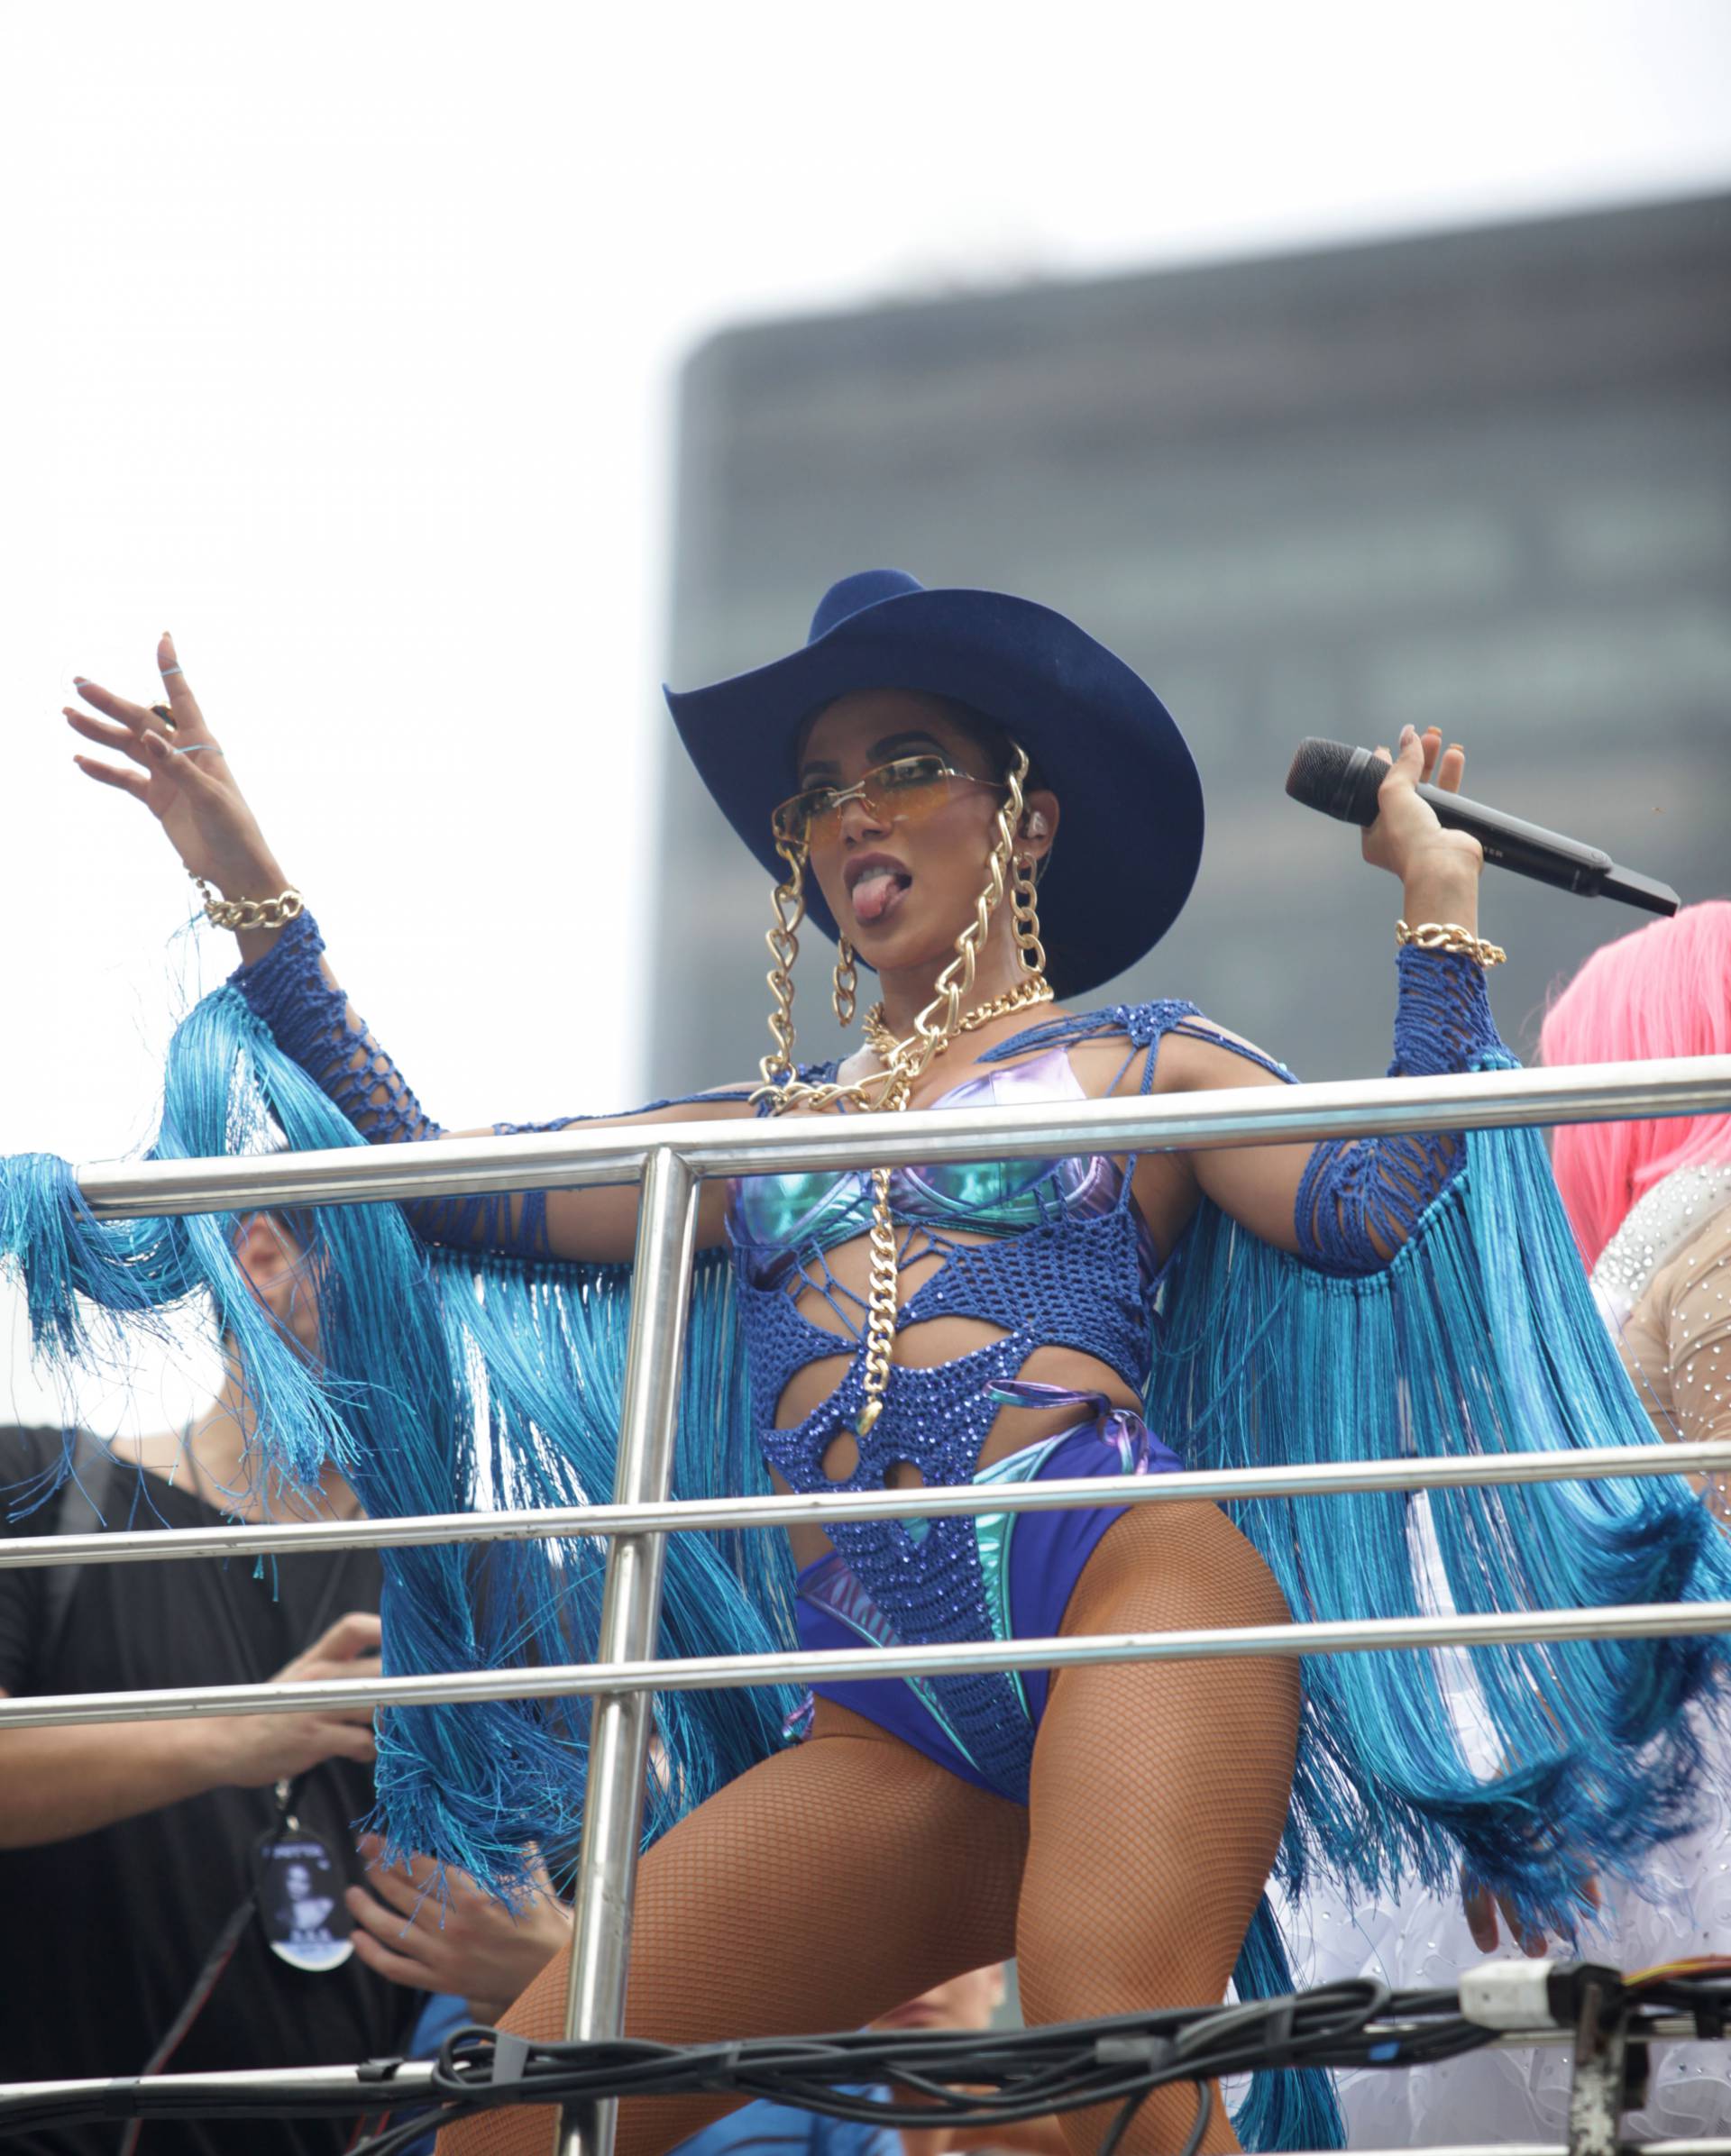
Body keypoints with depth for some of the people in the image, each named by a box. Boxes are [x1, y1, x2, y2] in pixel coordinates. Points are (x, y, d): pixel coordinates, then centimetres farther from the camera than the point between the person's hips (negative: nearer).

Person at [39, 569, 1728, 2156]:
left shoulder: (1139, 1060, 17)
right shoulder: (768, 1130, 30)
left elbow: (1376, 1213, 0)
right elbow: (447, 1193, 23)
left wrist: (1440, 910, 2)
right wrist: (255, 900, 22)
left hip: (1129, 1587, -5)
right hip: (890, 1716, 5)